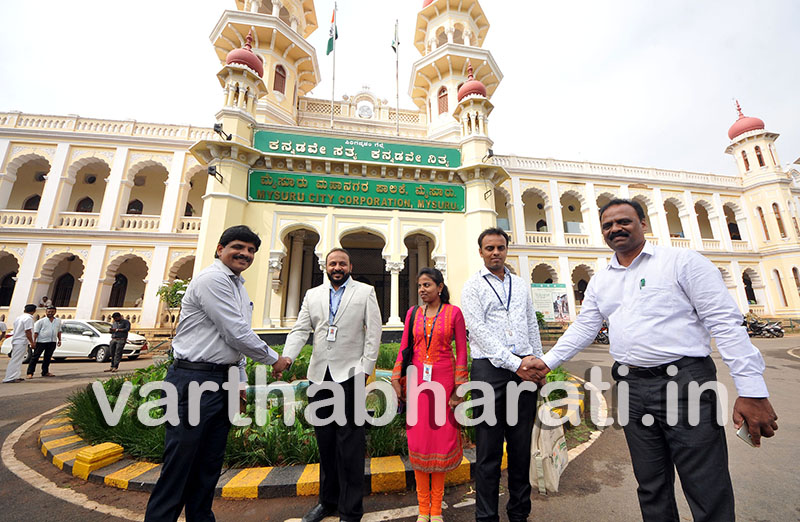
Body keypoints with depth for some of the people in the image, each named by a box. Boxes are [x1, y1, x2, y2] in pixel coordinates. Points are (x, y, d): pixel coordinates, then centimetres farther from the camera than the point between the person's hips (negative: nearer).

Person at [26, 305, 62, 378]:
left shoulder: (58, 321, 12)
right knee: (35, 357, -1)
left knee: (48, 357, 11)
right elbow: (36, 331, -4)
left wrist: (59, 340, 14)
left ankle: (45, 372, 18)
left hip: (52, 342, 4)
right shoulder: (41, 321, -2)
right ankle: (30, 373, 4)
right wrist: (34, 341, -11)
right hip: (41, 341, -4)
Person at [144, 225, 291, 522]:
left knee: (210, 463, 18)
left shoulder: (239, 288, 15)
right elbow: (237, 335, -18)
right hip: (195, 380, -9)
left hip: (223, 381, 9)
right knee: (180, 463, 2)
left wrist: (241, 381, 17)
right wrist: (274, 359, -6)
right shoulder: (213, 279, -14)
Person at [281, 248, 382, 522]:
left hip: (349, 374, -4)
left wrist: (365, 370, -9)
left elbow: (374, 333, -3)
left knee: (349, 443, 3)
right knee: (325, 440, 17)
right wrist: (286, 358, -10)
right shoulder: (312, 294, 13)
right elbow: (300, 330, 7)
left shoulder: (365, 292, 2)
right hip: (319, 375, 4)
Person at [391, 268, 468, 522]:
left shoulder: (453, 312, -3)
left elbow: (462, 350, -2)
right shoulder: (413, 313, 5)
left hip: (443, 379, -2)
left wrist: (459, 387, -4)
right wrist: (396, 379, 1)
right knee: (418, 441, 8)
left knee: (442, 439, 7)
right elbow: (404, 348, 6)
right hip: (417, 379, 2)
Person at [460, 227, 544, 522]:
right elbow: (479, 330, -10)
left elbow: (532, 326, 18)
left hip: (524, 368, 5)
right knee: (489, 449, 4)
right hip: (490, 368, -4)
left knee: (521, 446, 15)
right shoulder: (473, 286, 0)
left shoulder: (521, 286, 16)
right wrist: (513, 364, -13)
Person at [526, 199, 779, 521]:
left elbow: (726, 322, -6)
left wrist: (752, 391, -12)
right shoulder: (600, 281, 10)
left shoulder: (682, 261, -2)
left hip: (685, 383, -4)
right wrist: (548, 361, 5)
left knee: (709, 492, 5)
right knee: (651, 486, 17)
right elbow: (583, 328, 12)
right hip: (631, 389, 4)